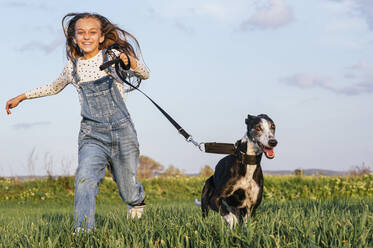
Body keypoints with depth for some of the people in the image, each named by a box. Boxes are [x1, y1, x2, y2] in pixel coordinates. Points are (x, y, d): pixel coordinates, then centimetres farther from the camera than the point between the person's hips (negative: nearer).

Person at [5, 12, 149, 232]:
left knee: (128, 192, 8)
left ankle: (138, 198, 45)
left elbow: (144, 74, -9)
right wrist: (22, 97, 30)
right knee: (85, 179, -27)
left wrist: (131, 62, -31)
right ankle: (82, 231, -32)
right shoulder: (73, 67, 9)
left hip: (122, 131, -2)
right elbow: (55, 87, 29)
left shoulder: (113, 56, -1)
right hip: (92, 134, 2)